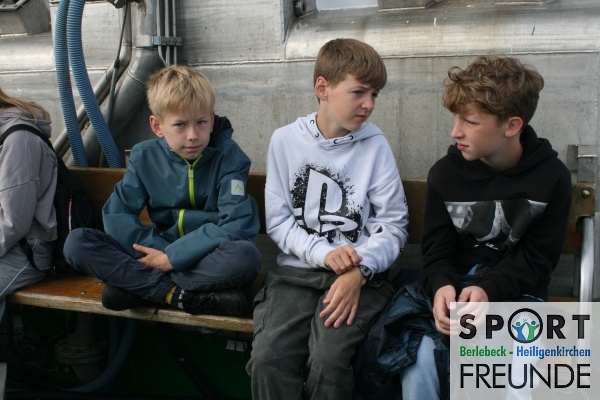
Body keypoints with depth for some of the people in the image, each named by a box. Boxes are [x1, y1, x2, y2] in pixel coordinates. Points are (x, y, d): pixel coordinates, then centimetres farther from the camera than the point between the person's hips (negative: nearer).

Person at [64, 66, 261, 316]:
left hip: (208, 258, -3)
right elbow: (116, 214, -2)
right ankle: (179, 294, -22)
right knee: (76, 243, -14)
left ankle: (137, 285, -22)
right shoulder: (145, 157, 1)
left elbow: (237, 225, -18)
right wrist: (158, 250, -17)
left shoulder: (228, 156, -9)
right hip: (161, 251, 3)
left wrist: (173, 258, -19)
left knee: (245, 256, -38)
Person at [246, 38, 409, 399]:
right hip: (297, 270, 2)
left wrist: (359, 271, -16)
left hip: (360, 274, -1)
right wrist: (323, 253, -12)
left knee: (328, 360, -27)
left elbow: (394, 225, 1)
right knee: (269, 359, -24)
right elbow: (278, 221, 5)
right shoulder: (285, 141, 6)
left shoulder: (375, 145, 2)